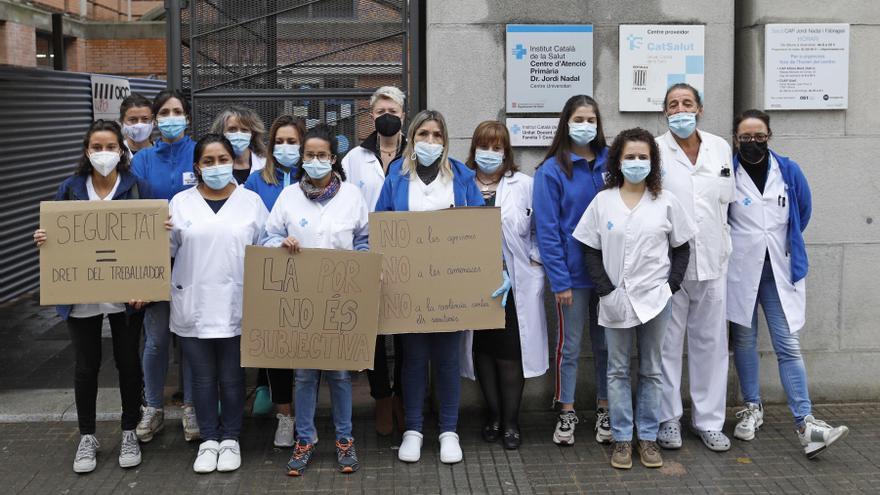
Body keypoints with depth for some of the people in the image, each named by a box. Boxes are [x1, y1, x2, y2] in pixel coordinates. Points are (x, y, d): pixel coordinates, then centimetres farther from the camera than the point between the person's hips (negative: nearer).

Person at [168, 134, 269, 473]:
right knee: (203, 378, 9)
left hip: (236, 307, -1)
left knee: (232, 378, 8)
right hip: (193, 307, 1)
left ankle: (230, 439, 23)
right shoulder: (180, 203, 6)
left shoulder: (251, 201, 5)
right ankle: (208, 440, 22)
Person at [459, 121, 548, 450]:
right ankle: (493, 416, 23)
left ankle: (510, 422, 12)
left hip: (513, 282, -1)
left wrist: (535, 262, -4)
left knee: (510, 353, -1)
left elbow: (537, 231, 5)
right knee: (483, 349, 9)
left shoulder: (523, 185, 4)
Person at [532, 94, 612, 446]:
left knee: (606, 344, 12)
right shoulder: (552, 170, -6)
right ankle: (567, 413, 19)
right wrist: (560, 280, -13)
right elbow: (547, 229, -8)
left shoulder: (610, 163, 4)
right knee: (570, 345, 7)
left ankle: (604, 410, 24)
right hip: (573, 273, -3)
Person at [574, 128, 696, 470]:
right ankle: (622, 438, 14)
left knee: (651, 370, 9)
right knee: (618, 370, 6)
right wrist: (606, 290, -8)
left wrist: (672, 284, -5)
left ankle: (648, 437, 18)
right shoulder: (603, 201, 0)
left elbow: (681, 248, 6)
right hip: (616, 298, 0)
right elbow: (592, 251, 1)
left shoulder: (666, 202, 1)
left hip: (654, 298, 0)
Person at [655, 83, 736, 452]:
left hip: (711, 261, 4)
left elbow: (725, 200, 15)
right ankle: (668, 419, 17)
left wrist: (723, 248, 13)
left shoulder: (720, 148, 8)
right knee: (668, 342, 4)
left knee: (711, 342, 9)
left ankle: (709, 420, 19)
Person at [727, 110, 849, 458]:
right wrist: (738, 244, 8)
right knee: (744, 340, 10)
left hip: (780, 271, 1)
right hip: (740, 270, -1)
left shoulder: (788, 171, -1)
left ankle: (805, 423, -4)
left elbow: (803, 210, 15)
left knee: (789, 346, -4)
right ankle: (752, 409, 25)